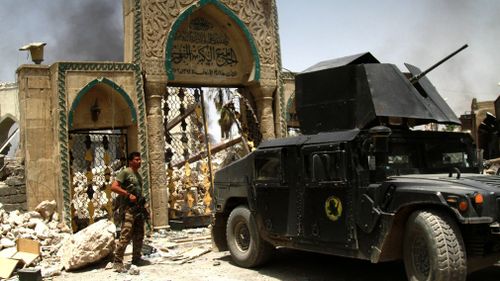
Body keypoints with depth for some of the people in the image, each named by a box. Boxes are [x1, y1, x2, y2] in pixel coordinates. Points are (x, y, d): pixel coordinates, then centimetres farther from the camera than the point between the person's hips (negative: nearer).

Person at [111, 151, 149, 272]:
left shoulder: (138, 175, 19)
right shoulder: (125, 172, -6)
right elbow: (113, 187, -15)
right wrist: (128, 194, -19)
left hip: (138, 208, 9)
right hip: (128, 208, -9)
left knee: (139, 236, 13)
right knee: (125, 235, -13)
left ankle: (136, 258, 24)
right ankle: (117, 262, -9)